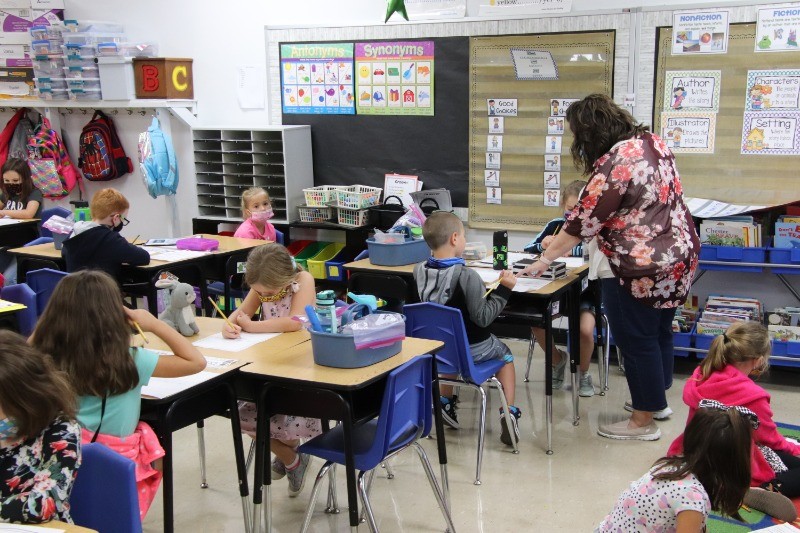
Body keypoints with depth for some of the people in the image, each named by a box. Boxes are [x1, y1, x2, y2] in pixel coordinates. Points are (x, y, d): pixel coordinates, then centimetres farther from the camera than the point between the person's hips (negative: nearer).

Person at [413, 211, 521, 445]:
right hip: (471, 349, -5)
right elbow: (482, 318, -24)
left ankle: (445, 403, 39)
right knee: (505, 354, 25)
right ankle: (508, 412, 15)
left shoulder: (419, 271, -9)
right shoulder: (466, 276, -28)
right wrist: (503, 289, -18)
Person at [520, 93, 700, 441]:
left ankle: (643, 421, 18)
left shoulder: (612, 165, -22)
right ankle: (657, 398, 40)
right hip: (680, 255, 9)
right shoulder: (652, 142, 4)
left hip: (643, 268, -9)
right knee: (660, 331, 23)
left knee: (636, 340, 5)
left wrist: (545, 260, -8)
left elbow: (582, 222, -18)